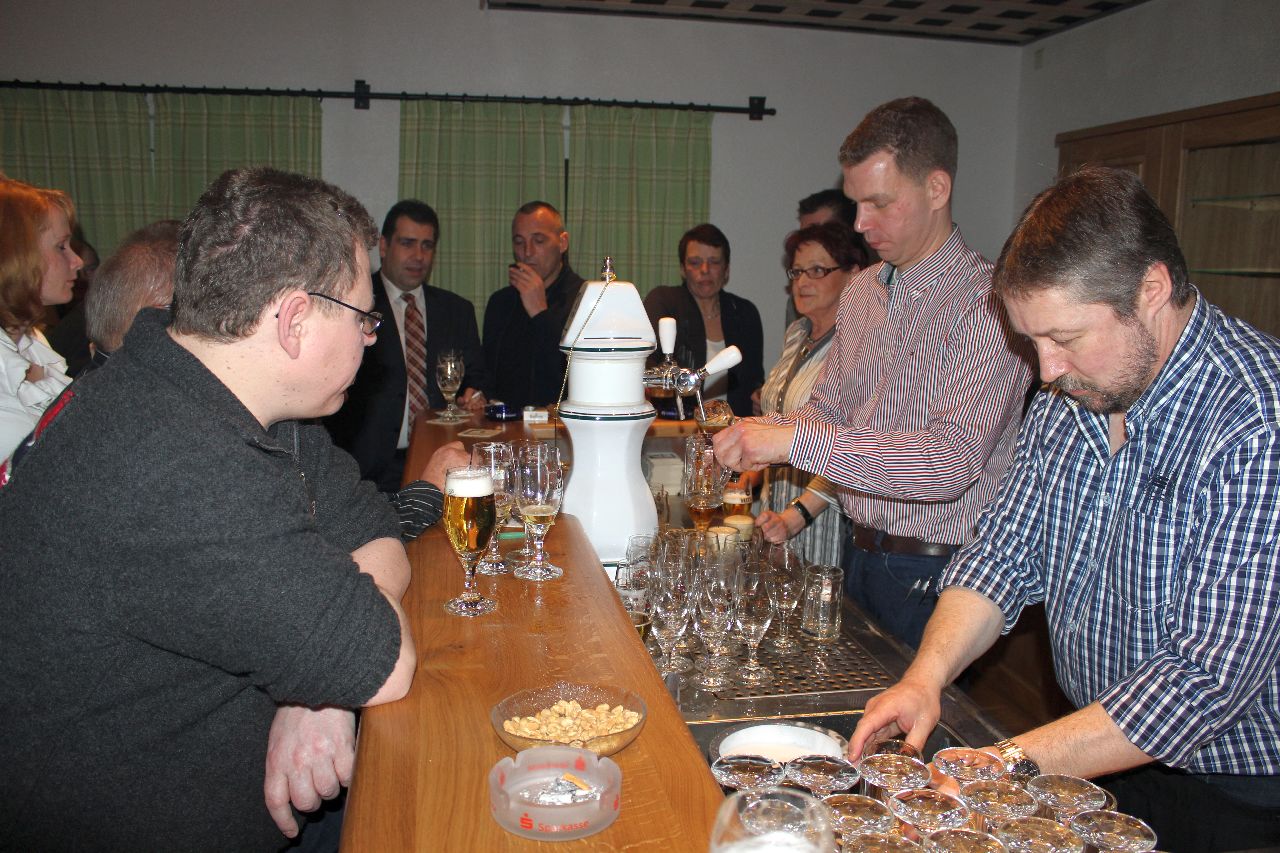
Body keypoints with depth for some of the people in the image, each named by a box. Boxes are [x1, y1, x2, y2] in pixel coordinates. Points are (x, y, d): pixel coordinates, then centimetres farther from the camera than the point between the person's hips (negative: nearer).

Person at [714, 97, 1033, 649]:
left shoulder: (989, 305, -18)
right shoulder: (861, 293, 6)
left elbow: (953, 459, -29)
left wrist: (796, 440, -32)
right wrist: (760, 434, -5)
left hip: (933, 580, -6)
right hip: (859, 556, 7)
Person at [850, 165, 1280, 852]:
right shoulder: (1066, 400, -3)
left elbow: (1209, 673, -30)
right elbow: (1004, 552, -2)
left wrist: (1013, 762, -30)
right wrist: (926, 675, -18)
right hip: (1098, 757, 6)